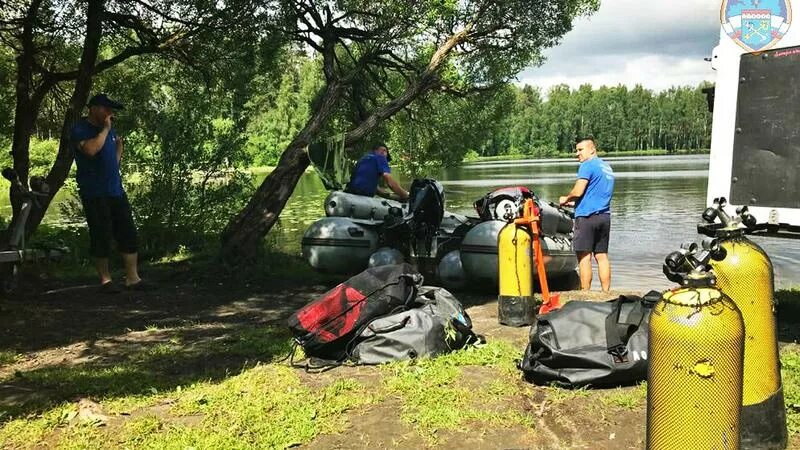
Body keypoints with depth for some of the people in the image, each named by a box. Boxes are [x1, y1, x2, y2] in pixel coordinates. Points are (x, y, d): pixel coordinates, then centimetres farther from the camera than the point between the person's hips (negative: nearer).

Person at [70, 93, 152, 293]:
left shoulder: (109, 129, 17)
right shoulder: (79, 130, -6)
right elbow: (91, 149, -26)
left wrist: (119, 148, 10)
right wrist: (105, 130, -16)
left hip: (116, 191, 7)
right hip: (94, 194, -7)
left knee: (128, 233, 3)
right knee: (101, 237, -1)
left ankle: (132, 278, 7)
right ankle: (105, 280, 12)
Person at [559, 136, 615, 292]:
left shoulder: (587, 165, -8)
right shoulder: (607, 167, 20)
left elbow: (577, 192, -15)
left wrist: (566, 199, 4)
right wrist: (573, 202, 24)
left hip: (587, 216, -8)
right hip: (604, 216, 8)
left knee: (584, 257, -5)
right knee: (602, 256, 9)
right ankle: (606, 293, 10)